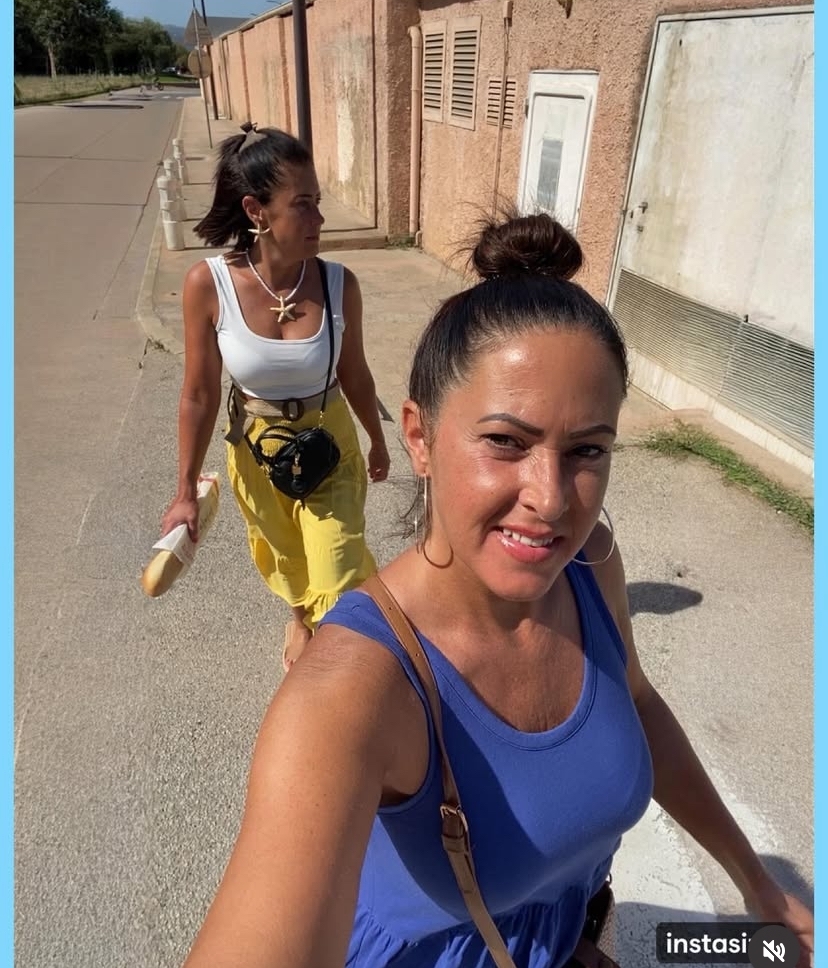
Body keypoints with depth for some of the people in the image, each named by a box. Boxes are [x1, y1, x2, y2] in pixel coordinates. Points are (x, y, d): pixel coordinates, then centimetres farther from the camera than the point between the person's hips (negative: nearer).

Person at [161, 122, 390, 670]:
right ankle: (300, 617, 60)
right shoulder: (208, 285, -20)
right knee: (285, 559, 26)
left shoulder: (339, 284, -18)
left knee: (339, 589, 3)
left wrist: (377, 443, 11)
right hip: (256, 449, 1)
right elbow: (200, 394, -11)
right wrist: (187, 491, -4)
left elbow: (355, 376, -2)